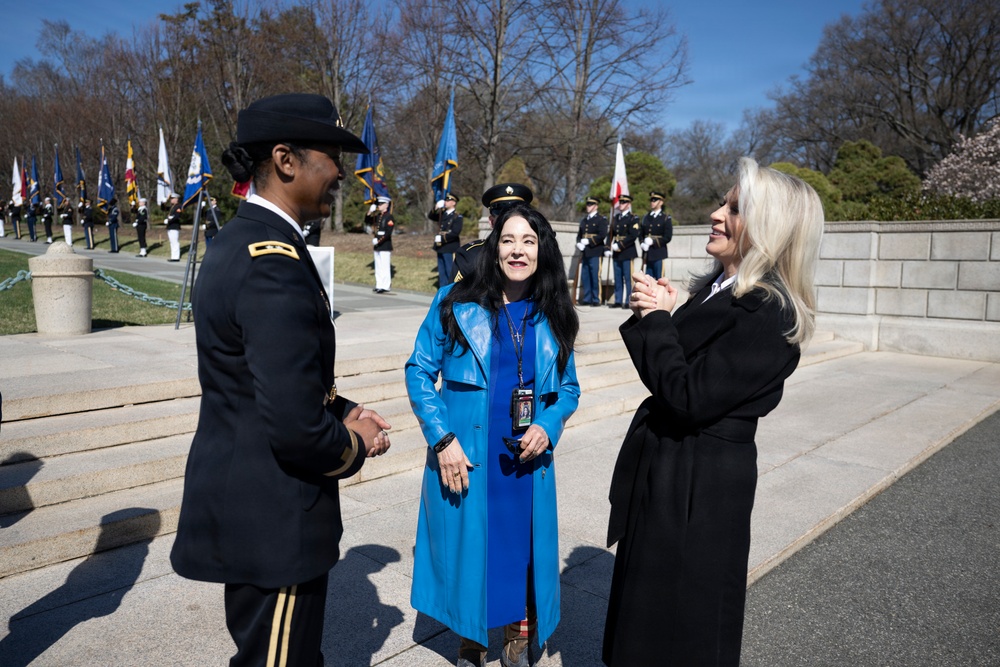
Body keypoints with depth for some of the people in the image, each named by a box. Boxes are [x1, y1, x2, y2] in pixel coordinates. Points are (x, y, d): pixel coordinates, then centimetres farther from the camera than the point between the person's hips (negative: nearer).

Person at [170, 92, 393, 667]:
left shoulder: (239, 240, 7)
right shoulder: (276, 264, -26)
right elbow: (294, 427, -29)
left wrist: (344, 410, 6)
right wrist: (355, 446, -10)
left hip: (237, 503, 10)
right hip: (272, 519, -10)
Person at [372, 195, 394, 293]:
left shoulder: (389, 217, -8)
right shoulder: (378, 216, 15)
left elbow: (388, 232, -17)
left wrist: (378, 240, -20)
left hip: (385, 246, -8)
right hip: (377, 246, 8)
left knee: (385, 266, -6)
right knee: (378, 267, 10)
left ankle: (385, 287, -4)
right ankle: (379, 285, 15)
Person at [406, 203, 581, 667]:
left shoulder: (552, 317, 2)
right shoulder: (456, 303, -6)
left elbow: (568, 387, 10)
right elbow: (419, 370, -4)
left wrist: (548, 428, -9)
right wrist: (442, 439, -12)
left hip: (526, 464, 2)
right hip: (463, 461, -2)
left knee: (522, 553, 13)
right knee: (466, 551, 12)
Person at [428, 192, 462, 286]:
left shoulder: (457, 217, -11)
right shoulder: (442, 214, 12)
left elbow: (455, 232, -20)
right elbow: (430, 216, 17)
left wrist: (441, 238, -18)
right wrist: (436, 208, -1)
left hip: (450, 248, -8)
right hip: (441, 247, 8)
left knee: (450, 272, -3)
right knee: (441, 272, 12)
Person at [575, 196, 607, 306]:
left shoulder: (601, 219, 0)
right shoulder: (584, 220, 20)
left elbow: (602, 235, -11)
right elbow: (579, 234, 20)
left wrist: (588, 241, -16)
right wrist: (579, 243, -1)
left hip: (595, 252, -6)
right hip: (585, 253, 6)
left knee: (595, 276, -6)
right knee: (584, 277, 6)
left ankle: (596, 300, -1)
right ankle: (587, 299, 13)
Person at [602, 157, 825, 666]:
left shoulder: (767, 316, -22)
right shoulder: (717, 291, 6)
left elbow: (688, 399, -26)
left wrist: (657, 320, -18)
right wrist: (660, 317, -7)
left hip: (700, 488, -9)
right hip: (665, 471, 9)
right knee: (644, 615, 25)